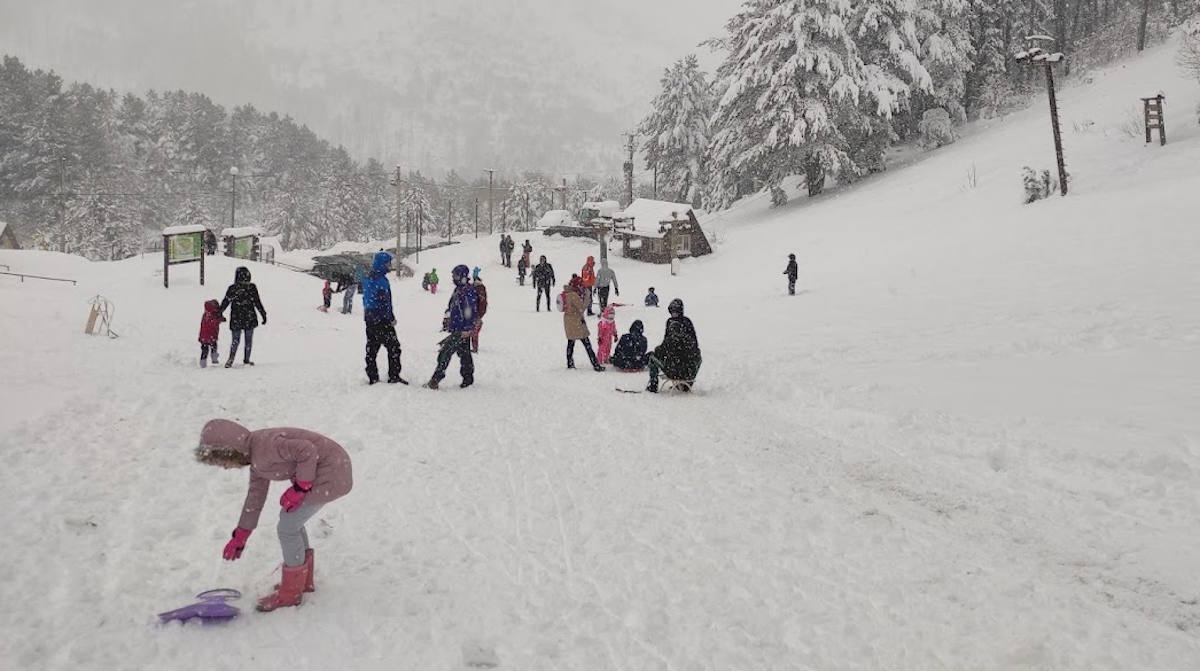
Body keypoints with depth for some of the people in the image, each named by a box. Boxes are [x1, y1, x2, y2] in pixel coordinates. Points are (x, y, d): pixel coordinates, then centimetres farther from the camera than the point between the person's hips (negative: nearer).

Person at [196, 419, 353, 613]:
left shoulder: (263, 445, -20)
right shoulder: (257, 458, 12)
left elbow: (307, 451, -28)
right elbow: (255, 497, 21)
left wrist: (299, 488, -18)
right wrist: (240, 537, 26)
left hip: (330, 471, -10)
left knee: (287, 528, 1)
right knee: (290, 519, 21)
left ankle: (290, 594, 17)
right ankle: (303, 580, 36)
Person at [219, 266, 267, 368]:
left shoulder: (232, 288, -5)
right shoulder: (252, 287, -7)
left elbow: (225, 302, -1)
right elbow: (257, 302, -5)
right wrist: (263, 314, 2)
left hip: (236, 319, 1)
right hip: (249, 318, -1)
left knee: (235, 340, 8)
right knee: (248, 340, 13)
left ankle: (231, 358, -12)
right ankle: (246, 360, 17)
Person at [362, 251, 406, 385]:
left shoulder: (367, 278, 10)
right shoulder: (381, 280, -18)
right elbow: (385, 302, -20)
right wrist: (391, 318, -12)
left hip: (369, 318, 9)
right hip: (382, 319, -9)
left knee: (371, 348, 10)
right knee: (393, 346, 0)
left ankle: (372, 377, 13)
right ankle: (394, 376, 1)